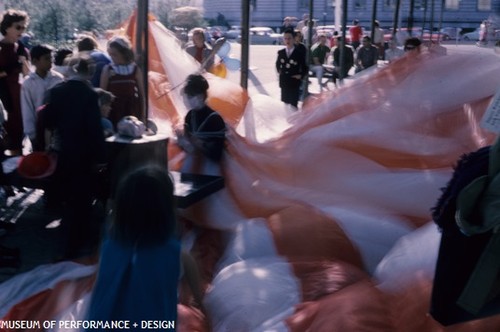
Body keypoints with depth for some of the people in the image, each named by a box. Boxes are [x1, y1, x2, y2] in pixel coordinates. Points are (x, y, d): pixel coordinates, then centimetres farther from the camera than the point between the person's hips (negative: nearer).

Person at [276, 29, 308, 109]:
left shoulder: (299, 53, -5)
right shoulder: (280, 52, 6)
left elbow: (305, 68, 4)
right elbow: (278, 64, 26)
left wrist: (301, 76, -8)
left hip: (294, 83, -4)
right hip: (284, 83, 4)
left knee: (293, 105, -2)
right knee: (284, 104, 8)